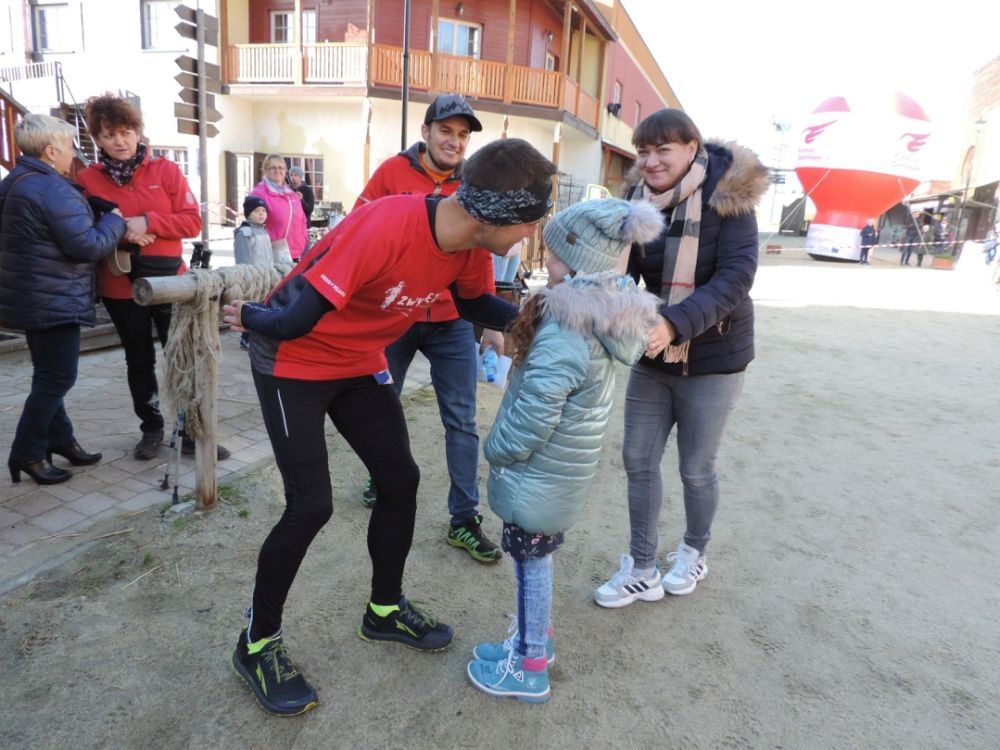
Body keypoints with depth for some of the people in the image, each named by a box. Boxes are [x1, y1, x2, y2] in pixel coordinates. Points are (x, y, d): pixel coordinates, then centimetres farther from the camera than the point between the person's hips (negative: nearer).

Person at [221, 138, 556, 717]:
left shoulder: (474, 242, -12)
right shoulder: (384, 228, -36)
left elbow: (476, 303, 7)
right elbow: (295, 320, -32)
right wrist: (250, 319, -13)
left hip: (362, 364, 7)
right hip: (294, 364, -7)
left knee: (401, 479, 7)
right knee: (311, 506, -7)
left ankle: (385, 610, 30)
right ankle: (257, 643, 18)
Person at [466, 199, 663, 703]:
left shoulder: (564, 334, -28)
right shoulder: (603, 316, 0)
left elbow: (532, 417, -26)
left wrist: (495, 449, -11)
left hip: (537, 478, -8)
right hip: (561, 474, 8)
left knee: (530, 563, 9)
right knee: (534, 559, 23)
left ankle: (529, 669, 29)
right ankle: (533, 639, 43)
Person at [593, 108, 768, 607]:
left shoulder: (726, 199, -15)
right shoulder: (639, 202, -1)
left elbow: (736, 277, -25)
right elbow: (620, 273, -7)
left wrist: (675, 322, -39)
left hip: (712, 360, -4)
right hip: (654, 357, 5)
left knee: (696, 468, 10)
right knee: (638, 460, 7)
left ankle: (694, 554, 38)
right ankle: (642, 570, 25)